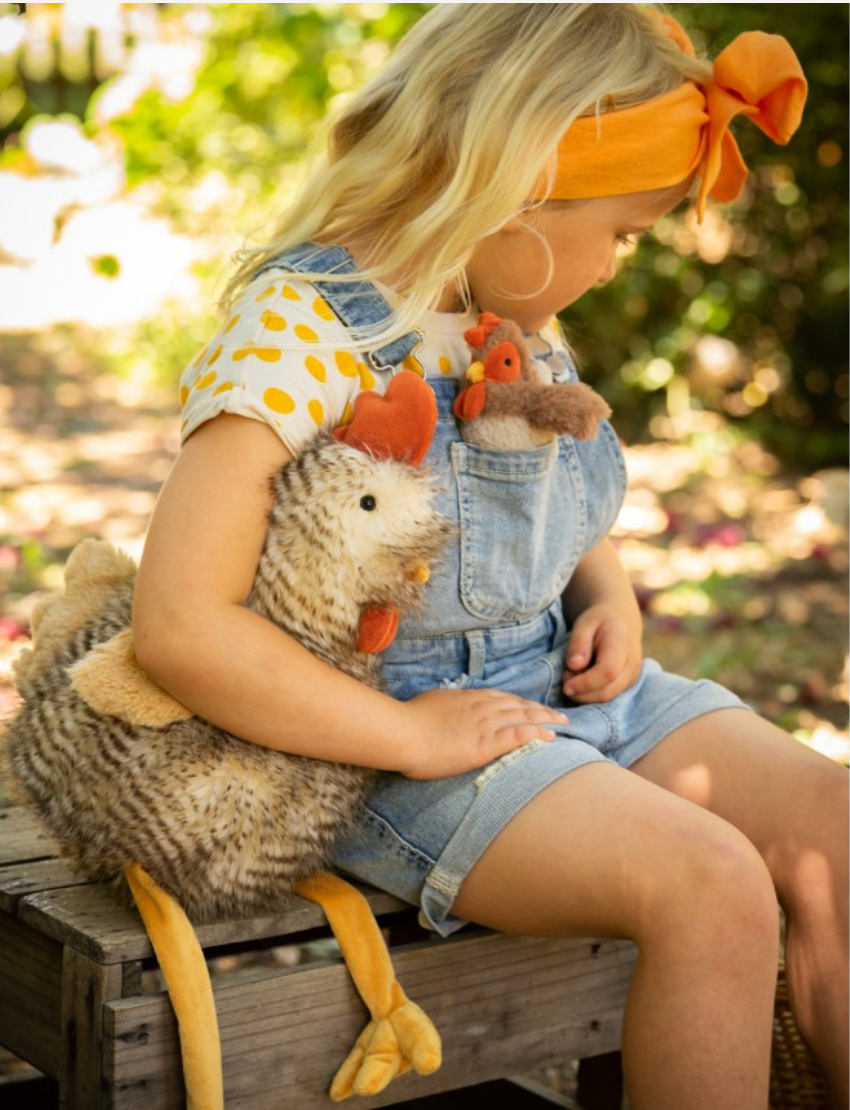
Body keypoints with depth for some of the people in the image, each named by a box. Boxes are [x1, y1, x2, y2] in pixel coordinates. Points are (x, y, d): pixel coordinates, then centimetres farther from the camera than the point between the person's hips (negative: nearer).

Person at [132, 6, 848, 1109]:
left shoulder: (520, 322, 5)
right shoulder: (301, 331, -20)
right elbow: (182, 627, -28)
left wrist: (610, 594, 3)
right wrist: (414, 735, -22)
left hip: (566, 684, 8)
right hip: (390, 735, -8)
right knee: (712, 884, -26)